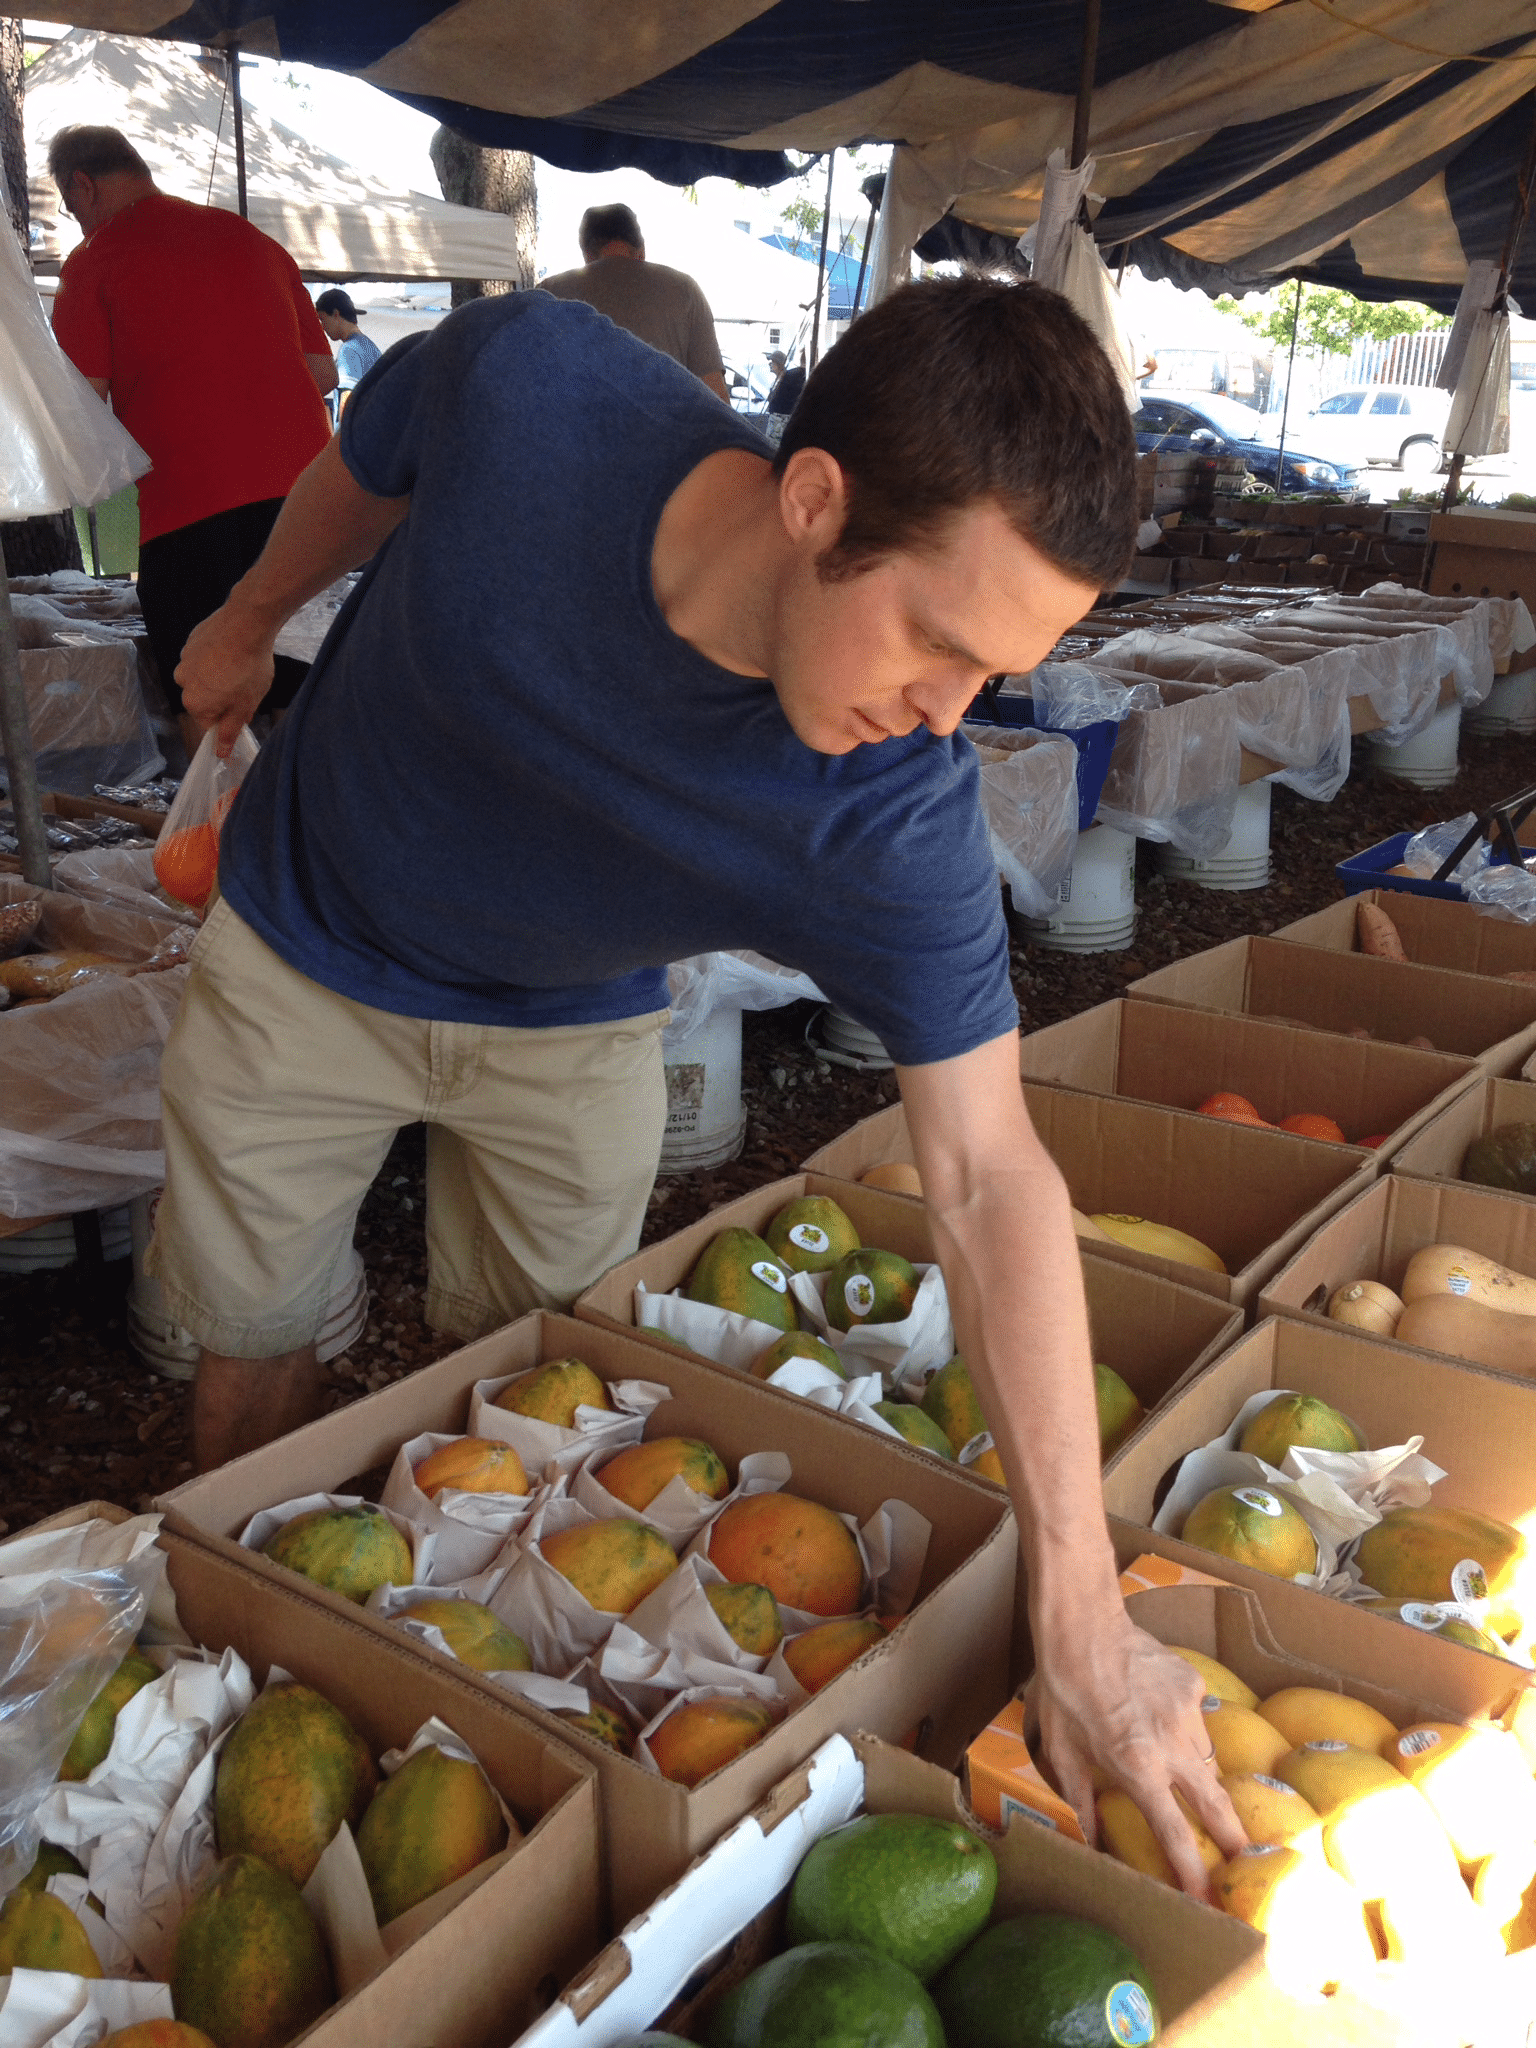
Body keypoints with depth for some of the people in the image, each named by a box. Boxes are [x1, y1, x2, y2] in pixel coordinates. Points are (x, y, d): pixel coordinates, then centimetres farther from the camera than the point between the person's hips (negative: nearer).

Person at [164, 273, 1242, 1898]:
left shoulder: (896, 824, -35)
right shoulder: (520, 382, -34)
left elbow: (988, 1178, -33)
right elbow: (364, 472, -10)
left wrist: (1082, 1621, -34)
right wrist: (250, 620, 11)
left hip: (573, 1030, 0)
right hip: (303, 956, 1)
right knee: (252, 1352, 12)